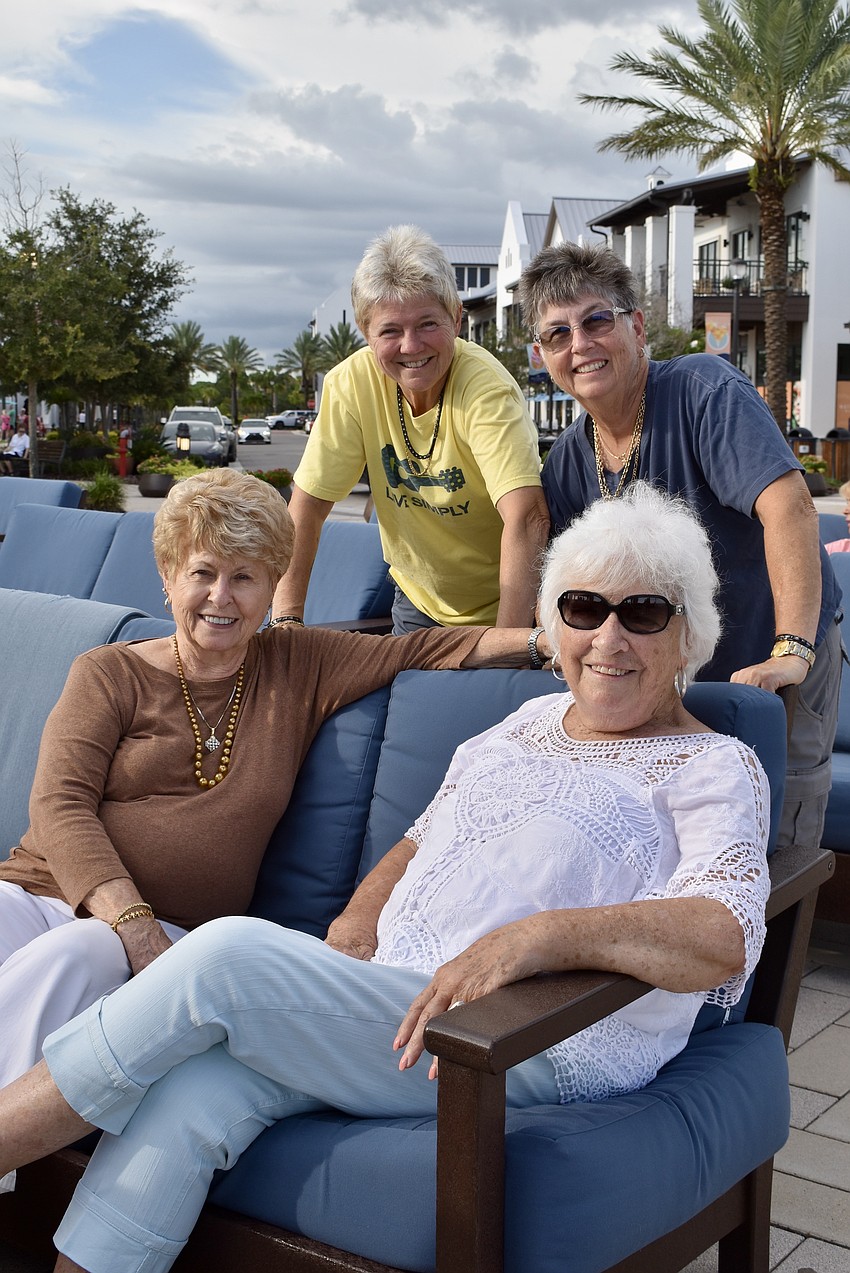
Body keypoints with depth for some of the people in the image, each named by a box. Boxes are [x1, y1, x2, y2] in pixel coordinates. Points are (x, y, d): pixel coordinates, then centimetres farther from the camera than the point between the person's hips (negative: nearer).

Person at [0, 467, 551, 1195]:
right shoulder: (109, 675, 9)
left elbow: (428, 649, 12)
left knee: (73, 957, -36)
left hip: (171, 936, 0)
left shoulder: (300, 667, 16)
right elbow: (59, 806, -3)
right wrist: (131, 920, -18)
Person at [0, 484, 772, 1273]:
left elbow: (725, 935, -20)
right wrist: (358, 922, 6)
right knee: (189, 1095, -24)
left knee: (227, 954, -24)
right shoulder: (530, 720, 21)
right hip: (390, 1002, 6)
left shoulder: (713, 769, -1)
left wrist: (536, 935, -34)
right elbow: (422, 841, 29)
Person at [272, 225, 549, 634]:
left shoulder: (486, 387, -25)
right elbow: (306, 508, -10)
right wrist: (286, 619, -19)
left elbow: (528, 518, -36)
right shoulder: (351, 383, -14)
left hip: (502, 609, -3)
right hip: (419, 603, 3)